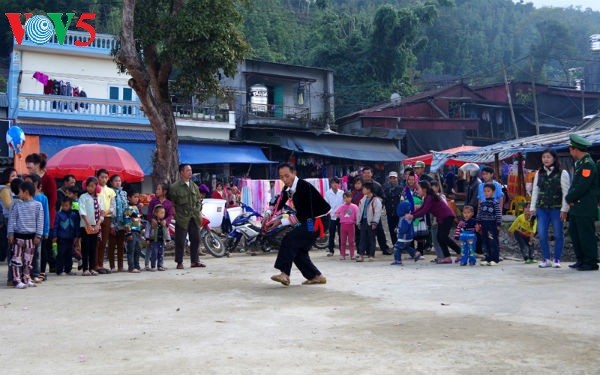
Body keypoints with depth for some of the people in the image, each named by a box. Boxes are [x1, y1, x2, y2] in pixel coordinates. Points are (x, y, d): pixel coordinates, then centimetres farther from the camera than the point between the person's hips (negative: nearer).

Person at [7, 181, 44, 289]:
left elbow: (40, 221, -1)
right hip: (18, 235, 0)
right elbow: (12, 219, 2)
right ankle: (17, 280, 1)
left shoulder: (38, 205, 0)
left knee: (28, 259, 10)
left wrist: (38, 235, -5)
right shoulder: (17, 204, 1)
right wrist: (10, 234, -4)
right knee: (16, 258, -3)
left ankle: (26, 278, 21)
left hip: (31, 236, 0)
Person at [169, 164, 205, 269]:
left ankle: (195, 261, 18)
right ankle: (179, 262, 9)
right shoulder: (175, 187, -5)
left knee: (196, 240, 8)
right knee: (180, 241, 0)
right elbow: (172, 203, -3)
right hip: (182, 218, -5)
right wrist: (175, 215, -7)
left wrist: (199, 212, 7)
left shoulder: (194, 186, 13)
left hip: (194, 218, 5)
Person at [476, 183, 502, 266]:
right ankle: (488, 258, 15)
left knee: (493, 242, -3)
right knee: (486, 242, 8)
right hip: (484, 225, 6)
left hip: (492, 224, -5)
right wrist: (478, 223, 10)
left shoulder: (495, 203, -6)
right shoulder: (482, 203, 10)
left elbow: (498, 214, -8)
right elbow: (479, 213, 15)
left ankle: (495, 259, 2)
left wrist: (498, 224, -12)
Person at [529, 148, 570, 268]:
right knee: (542, 235, 1)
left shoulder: (562, 173, -2)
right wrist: (532, 207, 8)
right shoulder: (539, 173, 10)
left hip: (556, 208, -4)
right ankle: (546, 258, 11)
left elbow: (566, 192, -5)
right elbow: (535, 191, 13)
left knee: (558, 235, 3)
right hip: (542, 209, 4)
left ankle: (557, 259, 12)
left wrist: (564, 209, -11)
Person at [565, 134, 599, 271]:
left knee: (586, 236, -4)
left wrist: (569, 198, -9)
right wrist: (570, 198, 4)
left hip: (585, 209, -10)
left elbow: (581, 187, -21)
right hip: (576, 208, 10)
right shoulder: (579, 163, 15)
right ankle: (580, 260, 22)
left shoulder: (588, 165, -16)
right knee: (574, 233, 14)